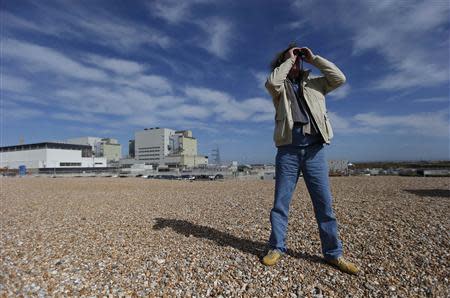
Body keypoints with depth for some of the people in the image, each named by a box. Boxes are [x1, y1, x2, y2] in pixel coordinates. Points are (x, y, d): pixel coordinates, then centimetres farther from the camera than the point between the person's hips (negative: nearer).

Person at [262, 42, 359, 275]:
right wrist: (288, 58, 4)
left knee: (324, 203, 4)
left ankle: (333, 253, 17)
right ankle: (276, 248, 16)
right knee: (281, 202, 2)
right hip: (288, 148, -1)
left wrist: (313, 59, 11)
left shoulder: (314, 83, 21)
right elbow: (271, 82, -9)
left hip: (315, 148, 2)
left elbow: (339, 78, 7)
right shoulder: (280, 87, 14)